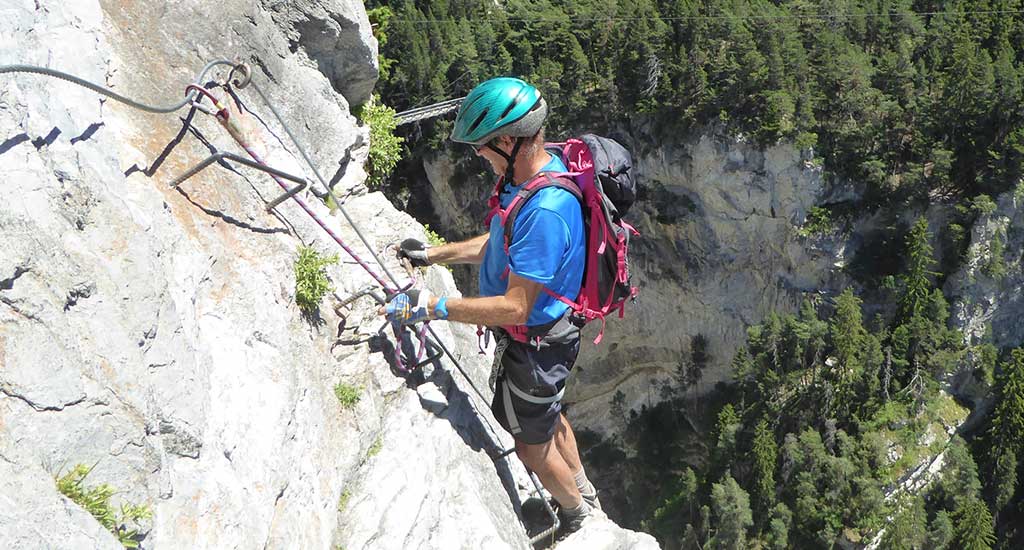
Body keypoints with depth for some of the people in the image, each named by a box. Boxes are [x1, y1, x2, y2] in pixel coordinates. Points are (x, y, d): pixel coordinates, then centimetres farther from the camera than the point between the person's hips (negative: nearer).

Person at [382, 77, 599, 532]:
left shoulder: (545, 212, -37)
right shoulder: (541, 169, -6)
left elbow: (515, 308, -34)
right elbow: (499, 244, 10)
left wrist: (433, 308, -33)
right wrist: (434, 254, 8)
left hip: (534, 346, -9)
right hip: (538, 334, 9)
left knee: (533, 444, 16)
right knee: (548, 416, 32)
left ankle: (578, 519, 43)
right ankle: (583, 493, 57)